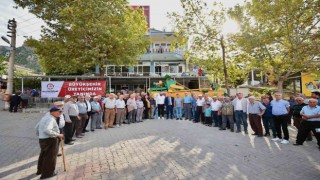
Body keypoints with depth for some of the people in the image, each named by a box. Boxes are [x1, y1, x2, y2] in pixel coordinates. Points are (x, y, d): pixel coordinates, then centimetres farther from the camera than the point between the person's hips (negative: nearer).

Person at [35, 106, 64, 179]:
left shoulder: (45, 117, 12)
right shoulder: (51, 119, -21)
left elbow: (37, 127, 20)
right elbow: (47, 130, -34)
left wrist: (40, 135, 31)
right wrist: (58, 135, -28)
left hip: (42, 139, 11)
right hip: (50, 140, -11)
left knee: (43, 155, 26)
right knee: (50, 156, 5)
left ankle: (40, 170, 44)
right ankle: (47, 173, 17)